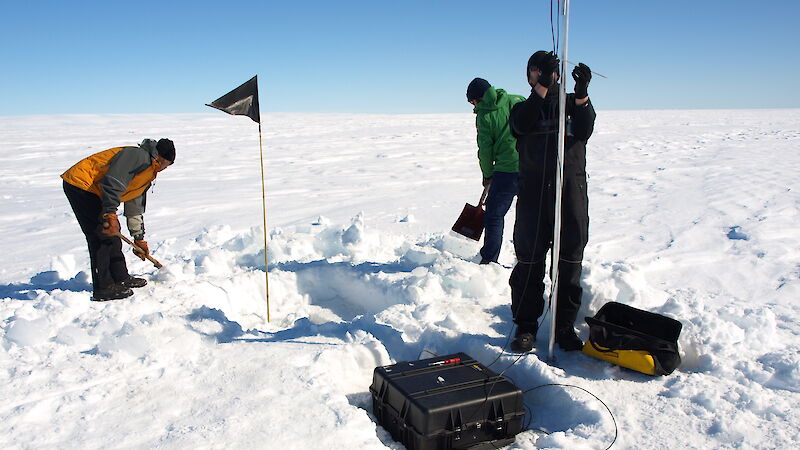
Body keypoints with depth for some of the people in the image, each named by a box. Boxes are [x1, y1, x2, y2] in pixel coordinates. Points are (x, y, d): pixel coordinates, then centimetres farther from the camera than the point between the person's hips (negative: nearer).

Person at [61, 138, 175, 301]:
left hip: (94, 191, 11)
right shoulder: (139, 155, -15)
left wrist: (139, 239, 24)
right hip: (80, 183, -11)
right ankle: (103, 288, -8)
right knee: (102, 235, -12)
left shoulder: (148, 176, 16)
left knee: (112, 235, 14)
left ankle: (121, 279, 25)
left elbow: (135, 208, 23)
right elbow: (112, 182, -29)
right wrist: (110, 215, -33)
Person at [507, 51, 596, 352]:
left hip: (570, 188, 1)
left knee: (570, 262, 3)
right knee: (528, 261, 0)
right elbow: (521, 125, -10)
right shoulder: (524, 108, 16)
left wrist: (582, 92, -18)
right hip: (533, 191, 0)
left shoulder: (572, 103, 17)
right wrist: (542, 86, -18)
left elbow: (584, 131, -4)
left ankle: (565, 326, 14)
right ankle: (526, 325, 11)